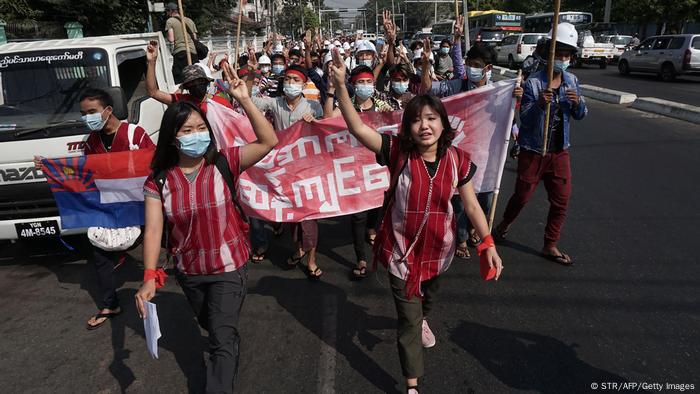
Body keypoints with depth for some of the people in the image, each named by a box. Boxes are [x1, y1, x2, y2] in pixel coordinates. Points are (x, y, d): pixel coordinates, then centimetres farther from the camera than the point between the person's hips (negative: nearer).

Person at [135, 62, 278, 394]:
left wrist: (244, 100, -32)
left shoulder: (224, 163, -15)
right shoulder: (159, 180, -10)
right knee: (212, 329, 28)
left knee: (222, 339, -3)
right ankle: (230, 355, 61)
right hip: (188, 272, 4)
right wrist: (150, 277, -26)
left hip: (229, 267, -4)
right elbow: (153, 230, -14)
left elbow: (268, 142, -25)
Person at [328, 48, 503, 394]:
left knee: (427, 298, 32)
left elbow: (472, 206, -3)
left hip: (437, 248, 3)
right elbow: (357, 128, -26)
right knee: (408, 320, 5)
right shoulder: (398, 152, -17)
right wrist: (341, 86, -36)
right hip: (402, 249, -3)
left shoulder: (458, 160, -11)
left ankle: (422, 320, 70)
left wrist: (488, 244, -8)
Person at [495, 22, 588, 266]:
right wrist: (540, 105, -38)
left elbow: (580, 116, 7)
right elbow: (525, 120, -19)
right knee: (522, 195, 8)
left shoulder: (572, 81, 3)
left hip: (559, 151, 5)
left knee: (561, 200, 7)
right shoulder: (533, 83, -14)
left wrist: (578, 102, -15)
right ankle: (505, 223, 38)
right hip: (533, 151, -5)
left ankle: (550, 246, 22)